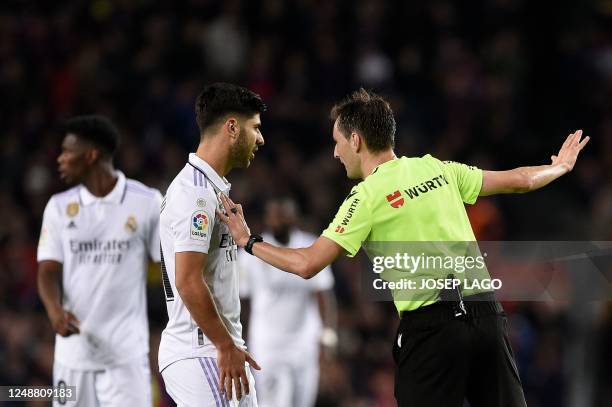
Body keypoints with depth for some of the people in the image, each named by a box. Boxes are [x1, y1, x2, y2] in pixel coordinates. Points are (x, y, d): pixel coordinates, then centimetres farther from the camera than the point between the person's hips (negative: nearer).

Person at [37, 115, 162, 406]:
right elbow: (48, 270, 2)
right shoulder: (59, 207, 7)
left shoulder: (147, 203, -2)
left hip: (126, 353, -3)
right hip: (74, 350, 3)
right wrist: (54, 310, -20)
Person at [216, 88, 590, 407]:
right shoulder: (437, 169, 11)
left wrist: (249, 241, 4)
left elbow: (306, 264, -11)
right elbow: (517, 180, 19)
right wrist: (560, 167, 40)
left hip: (432, 324, -5)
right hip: (486, 313, 5)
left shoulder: (367, 197, -6)